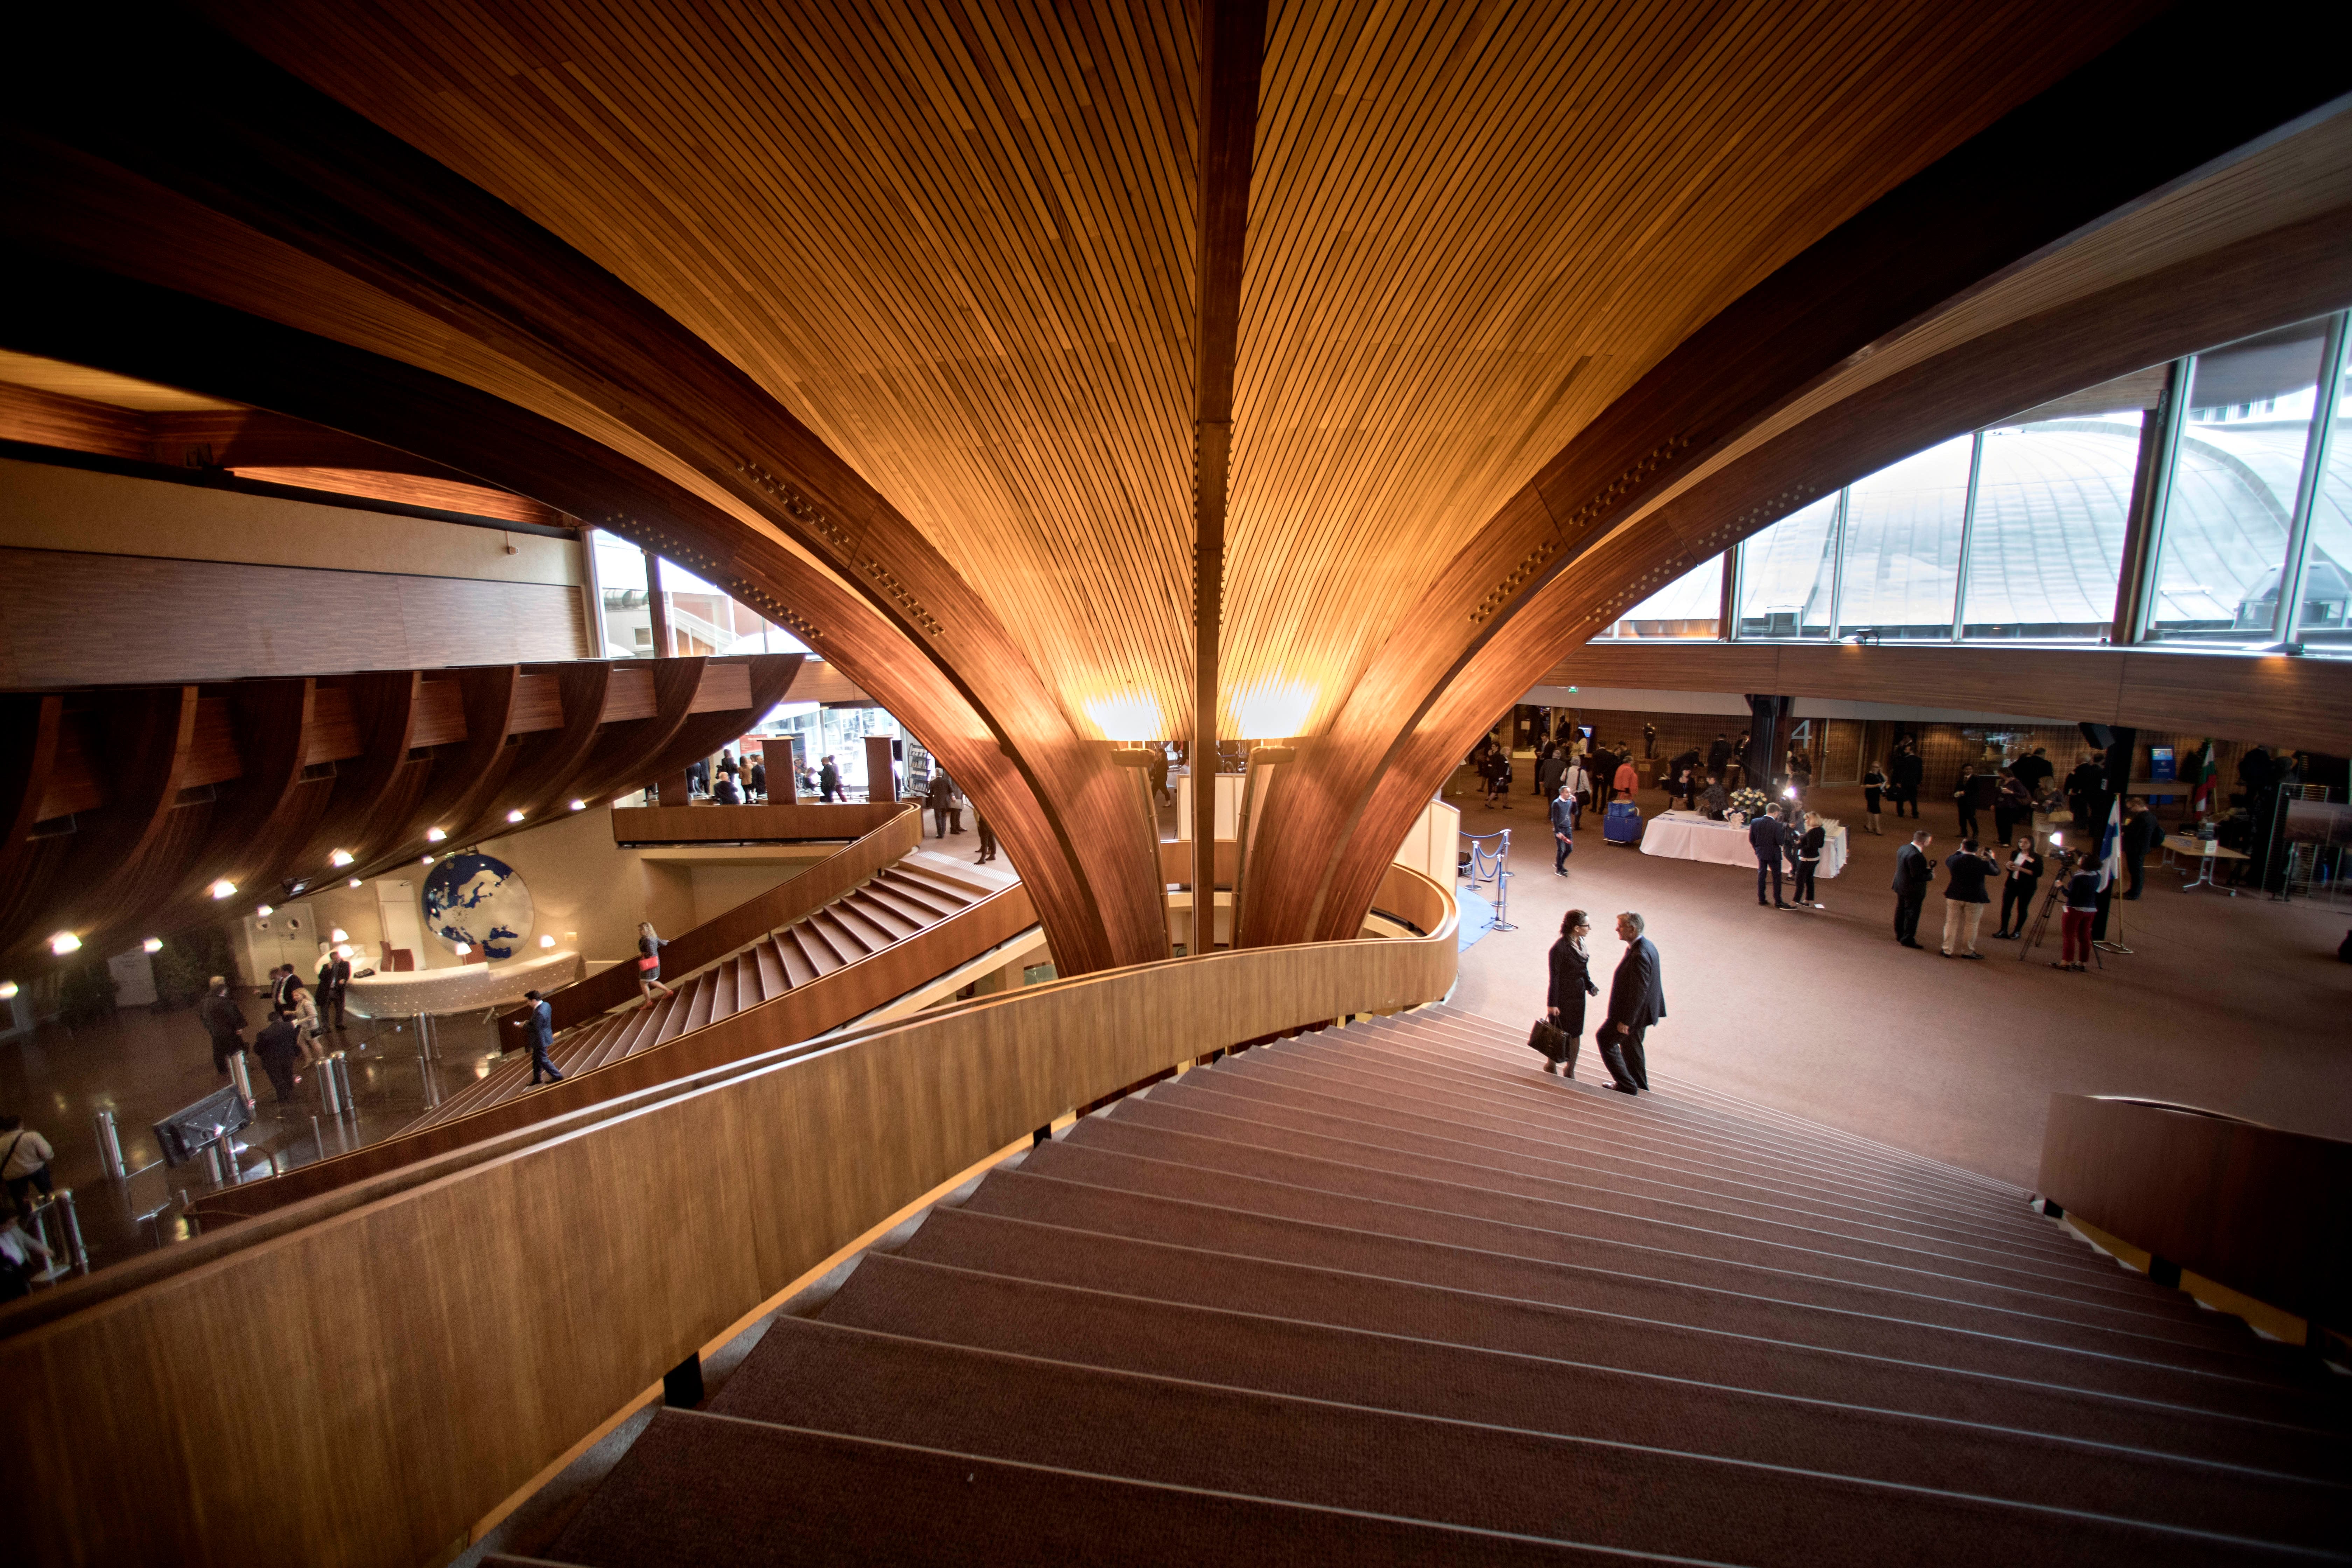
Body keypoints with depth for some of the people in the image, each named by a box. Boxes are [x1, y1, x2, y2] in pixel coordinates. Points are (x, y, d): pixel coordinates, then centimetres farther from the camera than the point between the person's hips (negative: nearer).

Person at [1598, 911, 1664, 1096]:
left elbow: (1638, 992, -28)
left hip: (1635, 1012, -10)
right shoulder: (1646, 945, 2)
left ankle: (1627, 1084, 15)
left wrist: (1625, 1020, -21)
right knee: (1631, 1045, 24)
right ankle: (1639, 1087, 39)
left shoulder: (1639, 956, -31)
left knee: (1605, 1039, 7)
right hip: (1640, 1010, 10)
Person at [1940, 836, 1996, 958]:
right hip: (1975, 899, -1)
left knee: (1951, 923, 11)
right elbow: (1996, 871, 6)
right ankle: (1968, 952, 21)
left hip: (1954, 897, 1)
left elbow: (1948, 860, 15)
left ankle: (1947, 950, 17)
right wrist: (1992, 859, 21)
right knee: (1971, 925, 12)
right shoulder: (1983, 864, -15)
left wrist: (1959, 851, 24)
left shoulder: (1954, 860, -11)